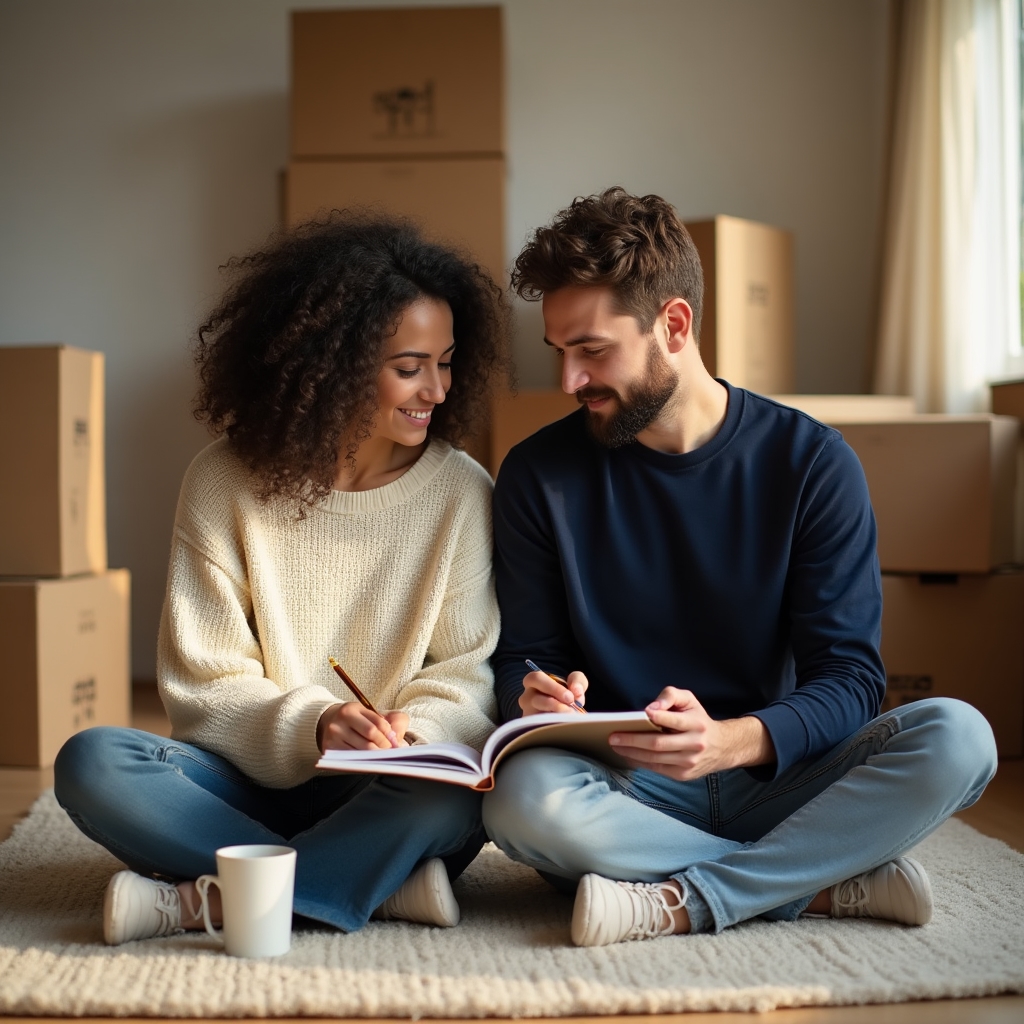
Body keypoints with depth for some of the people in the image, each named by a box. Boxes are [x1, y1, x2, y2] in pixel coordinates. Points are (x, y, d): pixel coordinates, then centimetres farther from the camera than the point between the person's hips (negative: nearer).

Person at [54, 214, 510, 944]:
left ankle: (205, 900, -23)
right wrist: (310, 724, -24)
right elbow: (202, 683, -5)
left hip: (385, 801, -1)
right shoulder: (225, 485, -3)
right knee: (91, 763, -26)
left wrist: (416, 732, -25)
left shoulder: (461, 492, -2)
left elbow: (469, 673, -3)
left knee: (451, 797, -34)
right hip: (255, 785, 1)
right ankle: (384, 885, -26)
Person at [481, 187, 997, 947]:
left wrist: (734, 740, -28)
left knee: (956, 739, -26)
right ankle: (833, 881, -20)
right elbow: (523, 657, 6)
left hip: (775, 780, 0)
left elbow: (849, 677, -7)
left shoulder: (810, 462, -3)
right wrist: (536, 696, -21)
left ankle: (682, 902, -22)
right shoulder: (540, 476, 1)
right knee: (524, 797, -34)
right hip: (628, 792, 1)